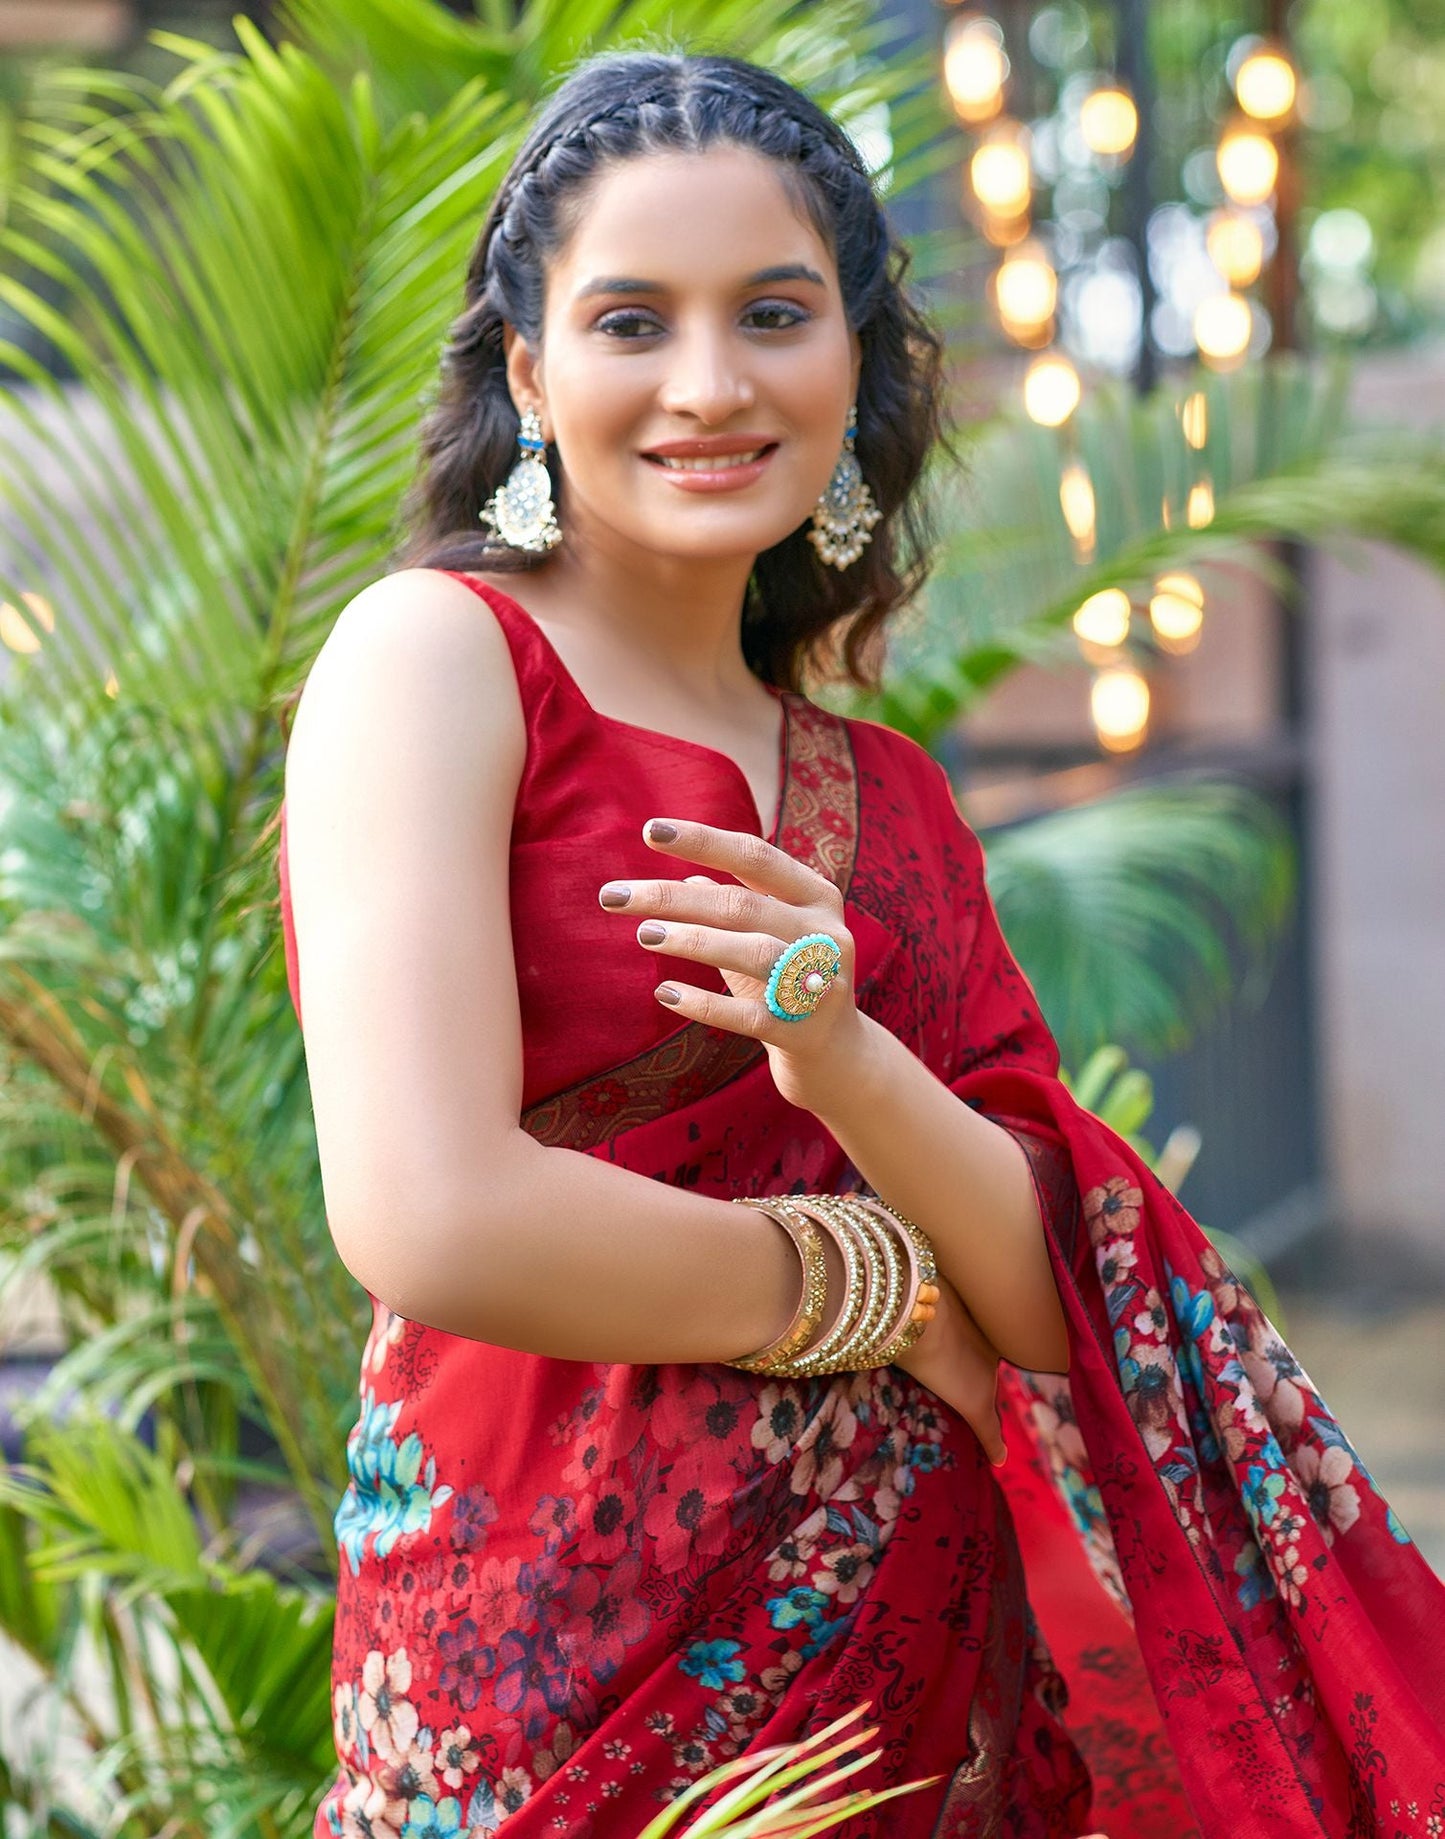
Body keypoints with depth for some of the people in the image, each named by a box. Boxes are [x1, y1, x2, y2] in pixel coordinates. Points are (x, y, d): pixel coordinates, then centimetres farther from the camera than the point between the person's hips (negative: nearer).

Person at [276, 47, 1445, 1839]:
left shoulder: (889, 797, 10)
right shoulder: (437, 651, -8)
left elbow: (1061, 1305, 3)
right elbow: (430, 1222, -20)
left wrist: (849, 1064, -16)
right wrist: (876, 1280, -6)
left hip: (933, 1659, 5)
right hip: (578, 1664, -5)